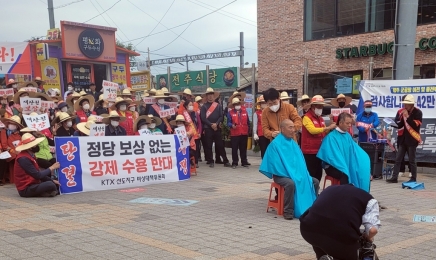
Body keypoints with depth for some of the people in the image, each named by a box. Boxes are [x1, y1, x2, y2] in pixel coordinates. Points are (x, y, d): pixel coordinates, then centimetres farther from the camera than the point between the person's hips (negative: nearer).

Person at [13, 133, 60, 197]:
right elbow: (37, 175, -21)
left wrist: (52, 180, 4)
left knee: (56, 184, 7)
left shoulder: (30, 155, 11)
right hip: (26, 189, -10)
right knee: (50, 185, -29)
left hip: (32, 184, 10)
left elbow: (38, 173, 13)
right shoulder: (24, 158, -20)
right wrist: (51, 168, -10)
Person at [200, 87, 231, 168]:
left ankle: (225, 161, 6)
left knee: (220, 145, 2)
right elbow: (203, 118, -6)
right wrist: (211, 125, -14)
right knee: (208, 146, 1)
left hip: (217, 128, 1)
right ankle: (211, 162, 9)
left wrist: (216, 124, -14)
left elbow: (221, 116, 2)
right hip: (208, 128, -1)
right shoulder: (204, 106, 3)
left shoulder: (218, 106, 9)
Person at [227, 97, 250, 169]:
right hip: (234, 134, -3)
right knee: (234, 149, 1)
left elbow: (248, 121, 14)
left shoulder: (244, 111, 8)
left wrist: (248, 130, 12)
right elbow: (228, 122, -6)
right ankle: (234, 163, 10)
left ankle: (244, 162, 20)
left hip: (244, 133, 3)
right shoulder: (230, 112, -3)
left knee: (243, 149, 11)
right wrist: (232, 125, -26)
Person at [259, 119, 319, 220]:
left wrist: (303, 173, 0)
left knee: (315, 182, -4)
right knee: (291, 183, -37)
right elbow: (277, 164, -15)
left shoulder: (293, 143, 12)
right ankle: (288, 212, -24)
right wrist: (290, 174, -19)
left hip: (297, 174, 7)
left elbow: (300, 161, 16)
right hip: (281, 175, -7)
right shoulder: (275, 144, -10)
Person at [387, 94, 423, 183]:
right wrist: (393, 124, -14)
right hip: (403, 139, 5)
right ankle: (394, 177, 6)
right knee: (398, 159, 3)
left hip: (412, 139, -5)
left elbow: (416, 125, -17)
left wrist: (407, 117, -19)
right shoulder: (402, 111, 6)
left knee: (412, 160, 2)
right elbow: (399, 125, 7)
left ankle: (413, 178, 12)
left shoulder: (418, 112, -6)